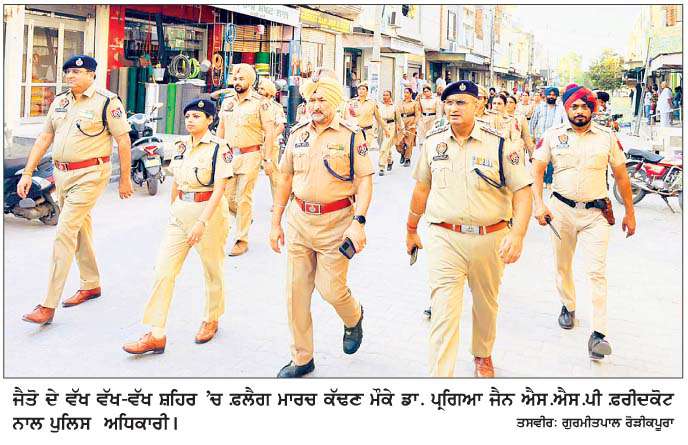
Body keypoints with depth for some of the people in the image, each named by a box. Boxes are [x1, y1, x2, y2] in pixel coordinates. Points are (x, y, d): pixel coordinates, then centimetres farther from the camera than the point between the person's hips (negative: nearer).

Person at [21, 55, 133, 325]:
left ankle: (48, 306, -9)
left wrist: (125, 179, -6)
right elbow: (44, 138, 13)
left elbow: (123, 140, -7)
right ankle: (91, 285, 35)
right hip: (61, 174, 7)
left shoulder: (107, 101, -8)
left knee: (64, 234, -12)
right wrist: (27, 173, 7)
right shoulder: (59, 102, 11)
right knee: (80, 230, 17)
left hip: (90, 174, -7)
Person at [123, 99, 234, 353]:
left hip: (209, 212, -5)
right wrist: (172, 210, 18)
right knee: (163, 271, -3)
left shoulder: (219, 147, -10)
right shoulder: (181, 145, 8)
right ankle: (156, 335, 0)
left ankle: (211, 320, 34)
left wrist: (202, 222, -24)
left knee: (212, 270, 12)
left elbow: (219, 189, -16)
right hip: (180, 213, 5)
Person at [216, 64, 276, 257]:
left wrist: (267, 159, -11)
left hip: (250, 156, -5)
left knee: (243, 199, -4)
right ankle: (245, 217, 35)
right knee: (227, 196, 5)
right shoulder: (227, 101, 11)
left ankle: (242, 240, 6)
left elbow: (269, 131, -7)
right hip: (228, 154, 5)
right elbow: (221, 128, 19)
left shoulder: (260, 102, -6)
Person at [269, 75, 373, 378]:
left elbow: (364, 180, -7)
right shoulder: (297, 135, 8)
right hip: (299, 219, 5)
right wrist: (275, 223, 12)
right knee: (296, 291, 6)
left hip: (336, 221, -4)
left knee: (330, 288, -3)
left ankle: (354, 318, 34)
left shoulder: (351, 135, -5)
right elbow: (285, 178, 13)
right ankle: (301, 358, 21)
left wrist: (358, 222, -18)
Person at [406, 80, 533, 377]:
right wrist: (411, 229, 22)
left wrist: (517, 234, -22)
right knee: (443, 313, -7)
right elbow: (422, 188, 15)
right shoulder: (432, 143, 3)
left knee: (486, 305, 20)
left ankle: (482, 356, 46)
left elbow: (523, 191, -8)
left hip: (490, 239, 0)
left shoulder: (499, 144, -6)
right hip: (445, 239, 0)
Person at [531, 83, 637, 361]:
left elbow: (621, 176, 8)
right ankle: (568, 306, 40)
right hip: (562, 210, 1)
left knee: (597, 272, -9)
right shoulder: (552, 136, 1)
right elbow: (537, 170, -1)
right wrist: (538, 203, -14)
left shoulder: (607, 137, 2)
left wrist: (629, 213, 9)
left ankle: (599, 334, -9)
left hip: (596, 214, -1)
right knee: (562, 266, 15)